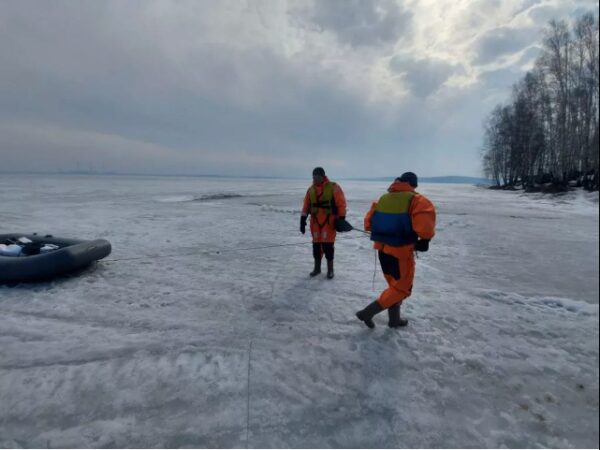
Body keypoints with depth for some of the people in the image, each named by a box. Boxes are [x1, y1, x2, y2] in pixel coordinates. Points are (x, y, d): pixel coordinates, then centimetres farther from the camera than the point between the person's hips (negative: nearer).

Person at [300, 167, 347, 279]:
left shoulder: (334, 187, -6)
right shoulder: (311, 189, 7)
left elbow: (341, 204, -7)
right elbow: (306, 206, 10)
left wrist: (341, 219, -11)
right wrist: (303, 219, 5)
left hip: (329, 221, -4)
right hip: (315, 221, 4)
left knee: (328, 245, -4)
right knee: (316, 244, 10)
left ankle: (330, 269, 12)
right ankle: (317, 267, 25)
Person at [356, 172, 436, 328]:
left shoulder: (383, 198, 6)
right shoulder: (416, 200, -11)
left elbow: (369, 222, 7)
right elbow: (424, 226, -25)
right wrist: (425, 240, -5)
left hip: (383, 250, 7)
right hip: (402, 252, -6)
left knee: (394, 284, 23)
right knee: (402, 288, 10)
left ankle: (394, 319, 34)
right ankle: (367, 312, 4)